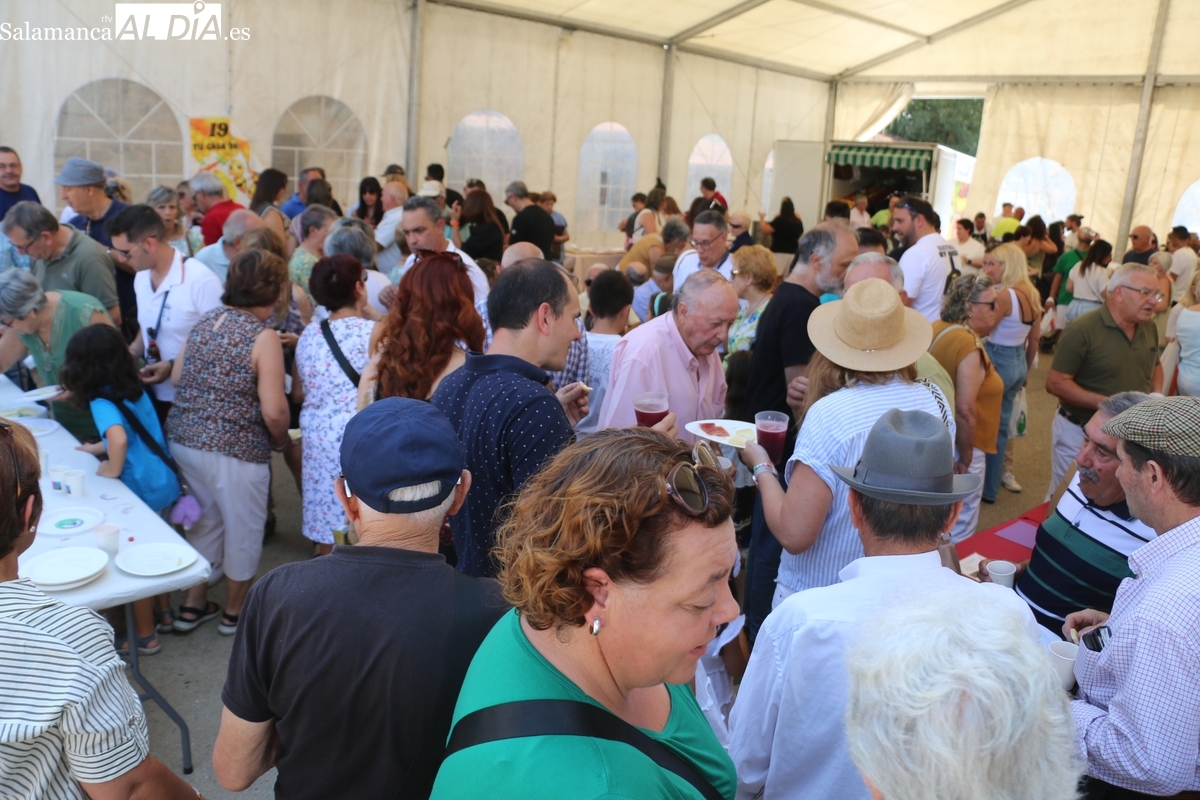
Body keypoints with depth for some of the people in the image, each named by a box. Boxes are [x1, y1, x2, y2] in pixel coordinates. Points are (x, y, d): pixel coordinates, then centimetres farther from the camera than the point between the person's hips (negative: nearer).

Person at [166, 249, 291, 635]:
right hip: (235, 450, -7)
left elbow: (176, 377, 13)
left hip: (183, 440, 7)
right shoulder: (263, 337, -17)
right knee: (243, 529, 14)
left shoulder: (203, 323, 5)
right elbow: (274, 411, -20)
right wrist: (281, 440, -1)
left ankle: (193, 605, 37)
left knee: (205, 521, 25)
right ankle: (234, 612, 31)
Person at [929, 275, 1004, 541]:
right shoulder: (969, 345, -23)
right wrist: (965, 459, -17)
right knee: (958, 531, 7)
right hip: (957, 448, -9)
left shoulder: (936, 329, 2)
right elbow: (965, 410, -27)